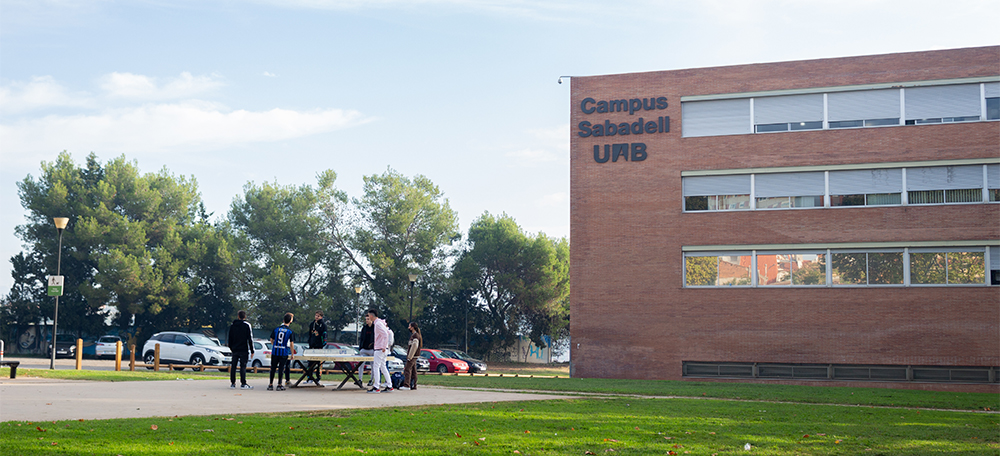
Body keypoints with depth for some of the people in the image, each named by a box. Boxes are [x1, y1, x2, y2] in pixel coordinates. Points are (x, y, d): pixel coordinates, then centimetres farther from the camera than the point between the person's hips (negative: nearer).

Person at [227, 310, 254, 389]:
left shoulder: (232, 325, 9)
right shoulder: (247, 325, -4)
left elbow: (230, 339, 14)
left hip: (235, 350, 4)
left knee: (233, 366, 9)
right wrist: (252, 350, -3)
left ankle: (232, 383, 10)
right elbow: (250, 339, -7)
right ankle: (243, 384, -9)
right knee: (243, 366, -5)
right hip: (244, 350, -4)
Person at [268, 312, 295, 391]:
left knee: (273, 368, 8)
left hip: (274, 352, 2)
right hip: (284, 352, -2)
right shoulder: (290, 332, -4)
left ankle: (270, 385, 12)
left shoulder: (276, 329, 3)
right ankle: (279, 385, 4)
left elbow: (272, 340, 9)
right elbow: (291, 343, -5)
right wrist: (292, 354, 2)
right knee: (281, 368, 2)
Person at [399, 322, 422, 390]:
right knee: (413, 371, 11)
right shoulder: (413, 335, 18)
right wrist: (409, 356, 19)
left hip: (412, 356, -10)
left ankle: (406, 385, -21)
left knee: (407, 370, -15)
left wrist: (410, 357, -21)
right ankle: (413, 385, 13)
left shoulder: (415, 335, -14)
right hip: (413, 356, 10)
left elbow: (414, 347, -21)